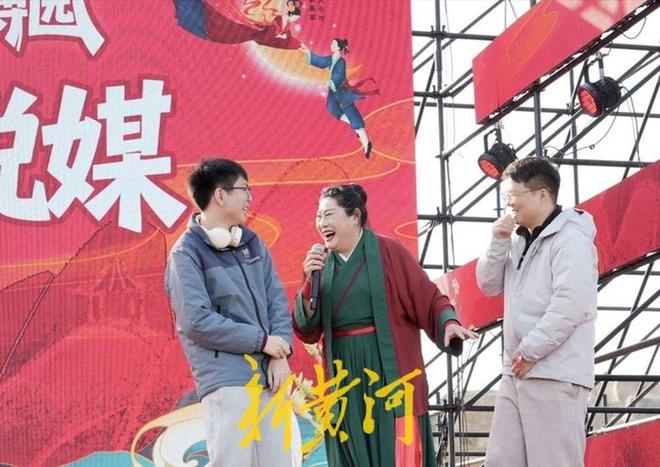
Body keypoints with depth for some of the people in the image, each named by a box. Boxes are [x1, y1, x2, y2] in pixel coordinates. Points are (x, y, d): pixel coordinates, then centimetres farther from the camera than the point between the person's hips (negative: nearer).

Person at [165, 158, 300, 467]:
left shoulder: (252, 243, 15)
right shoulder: (187, 253, -5)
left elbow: (277, 301, 11)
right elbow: (197, 322, -13)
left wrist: (280, 354, -5)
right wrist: (261, 340, -10)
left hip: (269, 377, 6)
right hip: (226, 382, -6)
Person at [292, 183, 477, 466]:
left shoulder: (388, 252, -3)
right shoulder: (322, 265, 9)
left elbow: (429, 299, -2)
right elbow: (307, 332, 4)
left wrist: (449, 324, -22)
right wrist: (310, 281, -9)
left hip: (391, 375, -4)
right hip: (345, 382, 4)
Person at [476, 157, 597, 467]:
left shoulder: (570, 239, -11)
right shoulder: (520, 239, 17)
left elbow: (572, 305, -20)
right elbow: (488, 285, 18)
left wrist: (531, 351, -16)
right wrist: (499, 243, 3)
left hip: (555, 375, -9)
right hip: (517, 372, 9)